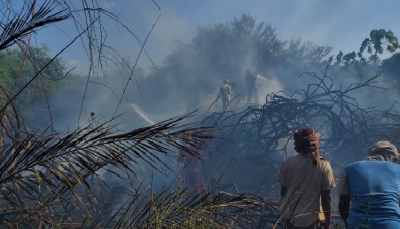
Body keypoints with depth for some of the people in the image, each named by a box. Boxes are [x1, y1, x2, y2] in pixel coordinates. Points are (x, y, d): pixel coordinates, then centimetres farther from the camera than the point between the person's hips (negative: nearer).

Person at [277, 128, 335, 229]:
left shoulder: (288, 162, -9)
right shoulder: (324, 166, -14)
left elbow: (283, 191, 0)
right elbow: (326, 196, -11)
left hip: (290, 215, 3)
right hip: (312, 218, -2)